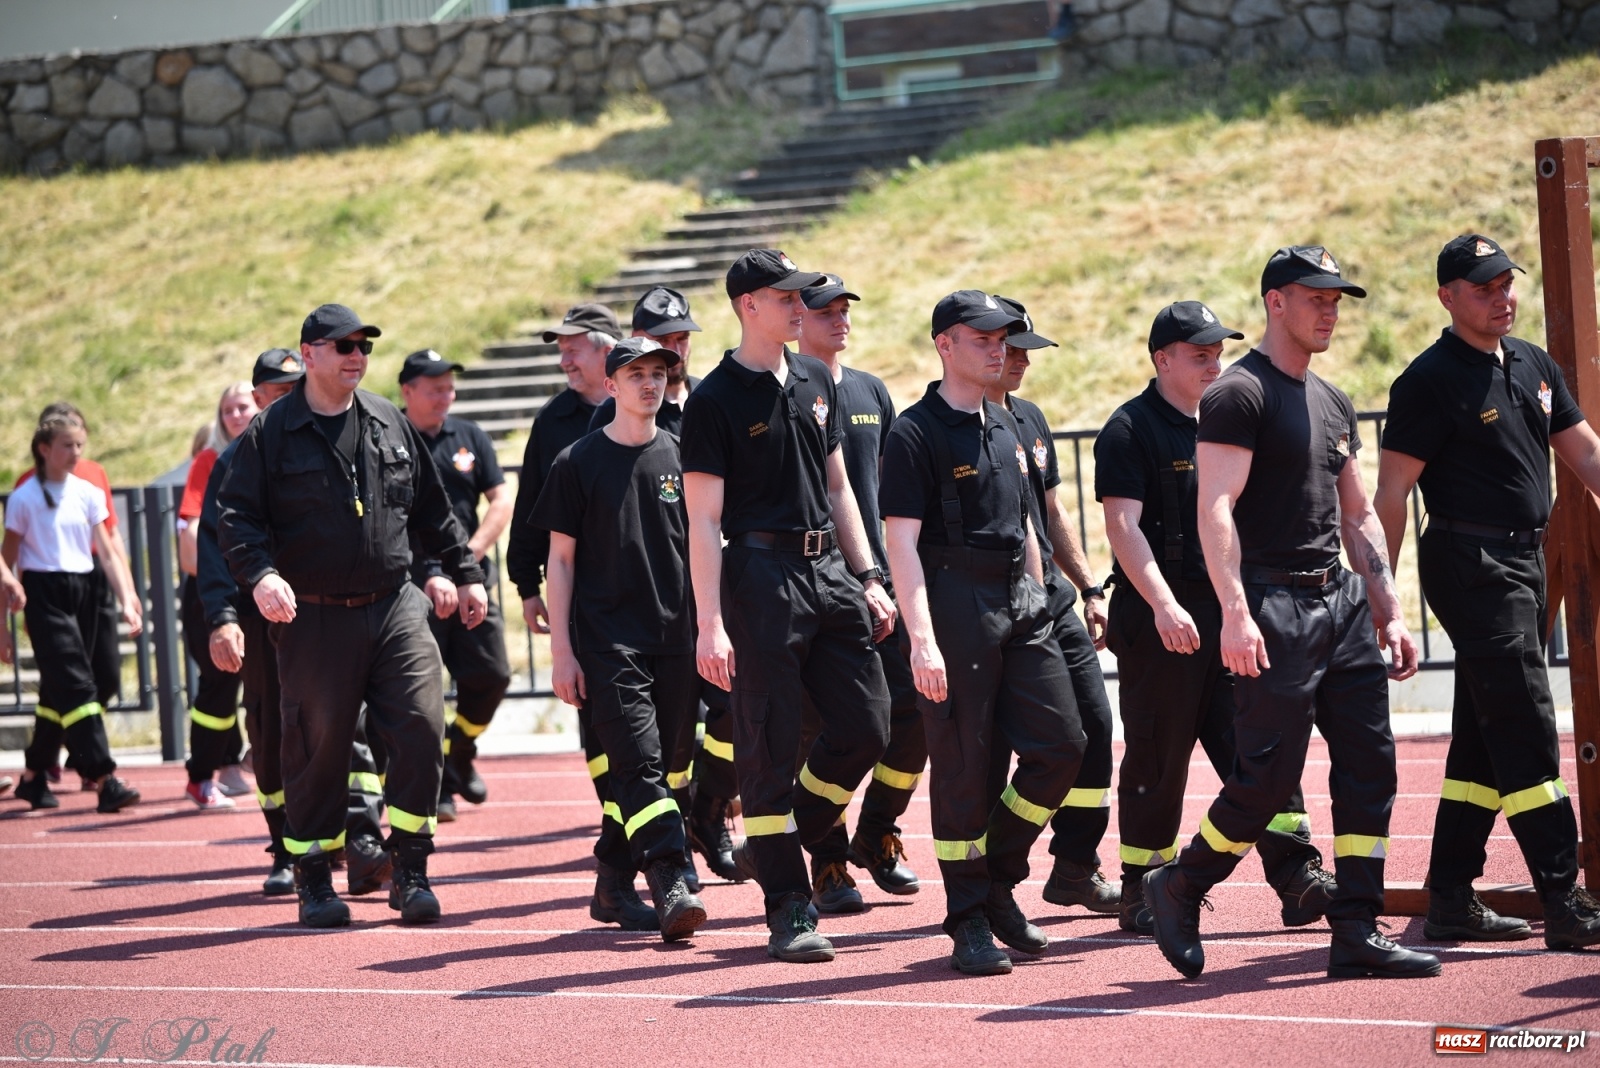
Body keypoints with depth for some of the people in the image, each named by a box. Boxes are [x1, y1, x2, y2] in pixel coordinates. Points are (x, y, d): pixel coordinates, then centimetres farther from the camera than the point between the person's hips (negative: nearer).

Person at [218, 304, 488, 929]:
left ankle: (409, 872, 3)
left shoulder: (391, 424, 11)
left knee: (421, 729, -8)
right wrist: (260, 574, -23)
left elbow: (433, 509, 21)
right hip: (314, 619, -3)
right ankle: (314, 881, 16)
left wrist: (464, 572, 22)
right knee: (317, 747, 2)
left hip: (395, 608, 3)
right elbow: (237, 516, -6)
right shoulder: (270, 435, -1)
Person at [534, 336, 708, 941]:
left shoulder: (681, 458, 10)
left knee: (673, 766, 6)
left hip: (677, 637, 4)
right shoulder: (578, 463, 2)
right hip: (609, 639, -4)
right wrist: (561, 650, -2)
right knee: (639, 763, -14)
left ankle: (616, 871, 21)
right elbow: (561, 559, 3)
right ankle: (670, 888, -23)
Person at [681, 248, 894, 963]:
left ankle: (770, 846, 22)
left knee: (865, 727, 4)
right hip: (762, 576, -7)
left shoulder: (816, 381, 14)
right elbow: (703, 520, -10)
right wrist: (710, 623, -16)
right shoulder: (714, 400, -6)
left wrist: (866, 580, 15)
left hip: (830, 569, 7)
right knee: (770, 745, -3)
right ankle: (788, 911, 2)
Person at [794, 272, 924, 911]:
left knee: (916, 708, -2)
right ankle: (829, 866, 6)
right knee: (822, 727, -3)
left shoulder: (872, 392, 15)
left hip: (874, 577, 5)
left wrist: (890, 572, 16)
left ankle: (875, 835, 17)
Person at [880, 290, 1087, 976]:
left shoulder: (1005, 427, 17)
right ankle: (969, 923, 5)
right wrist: (921, 636, -21)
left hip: (1020, 601, 7)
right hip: (954, 603, -7)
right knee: (962, 763, -3)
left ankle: (999, 881, 17)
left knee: (1061, 744, 1)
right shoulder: (916, 432, -7)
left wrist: (1038, 605, 20)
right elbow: (901, 540, -13)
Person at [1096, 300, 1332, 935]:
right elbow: (1123, 525, -15)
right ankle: (1142, 894, 10)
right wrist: (1164, 605, -26)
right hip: (1159, 619, -6)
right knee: (1158, 758, 0)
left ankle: (1297, 878, -6)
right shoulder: (1131, 430, -6)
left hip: (1231, 612, 6)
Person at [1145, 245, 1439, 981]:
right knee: (1267, 776, -8)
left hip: (1341, 600, 8)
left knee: (1370, 763, 2)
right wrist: (1235, 613, -26)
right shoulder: (1239, 395, -8)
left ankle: (1357, 935, 5)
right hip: (1274, 606, -8)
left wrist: (1390, 613, 16)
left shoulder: (1333, 404, 18)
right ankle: (1178, 888, 14)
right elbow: (1216, 509, -16)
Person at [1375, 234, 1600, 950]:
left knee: (1484, 739, 11)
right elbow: (1391, 493, -10)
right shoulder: (1430, 380, -9)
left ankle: (1450, 902, 18)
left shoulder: (1535, 365, 14)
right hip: (1471, 564, -8)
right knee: (1526, 734, -11)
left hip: (1525, 562, 8)